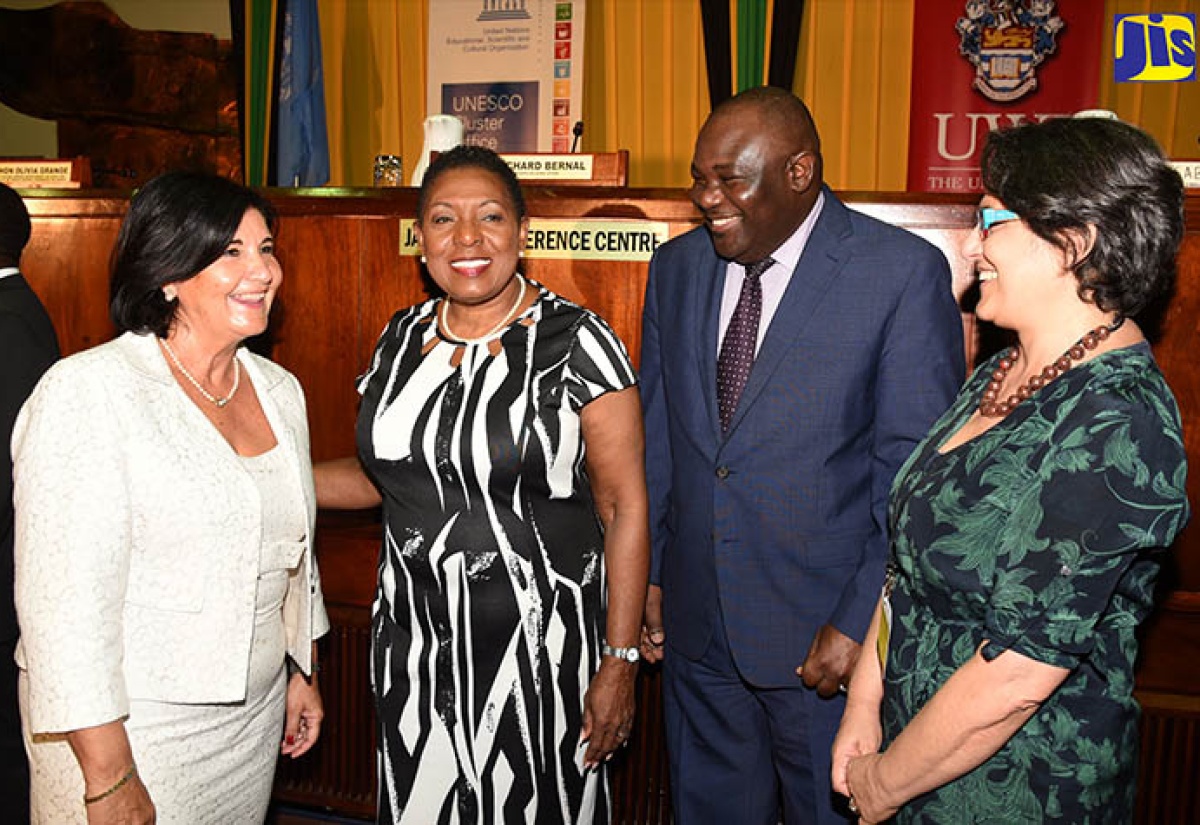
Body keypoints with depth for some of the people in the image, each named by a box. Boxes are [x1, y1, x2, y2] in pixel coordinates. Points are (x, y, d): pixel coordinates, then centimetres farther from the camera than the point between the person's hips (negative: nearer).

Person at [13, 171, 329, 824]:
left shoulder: (280, 390, 4)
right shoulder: (85, 394, -16)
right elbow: (66, 599, -19)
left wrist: (300, 671, 17)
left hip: (255, 718, 6)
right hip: (127, 726, -6)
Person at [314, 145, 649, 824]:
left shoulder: (577, 344, -13)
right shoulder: (403, 339, 4)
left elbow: (625, 506, -12)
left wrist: (620, 664, -14)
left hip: (537, 651, -5)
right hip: (414, 644, 5)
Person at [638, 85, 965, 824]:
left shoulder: (904, 272, -12)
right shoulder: (677, 266, 4)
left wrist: (862, 622, -15)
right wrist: (646, 572, 8)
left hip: (827, 627, -4)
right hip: (695, 623, 5)